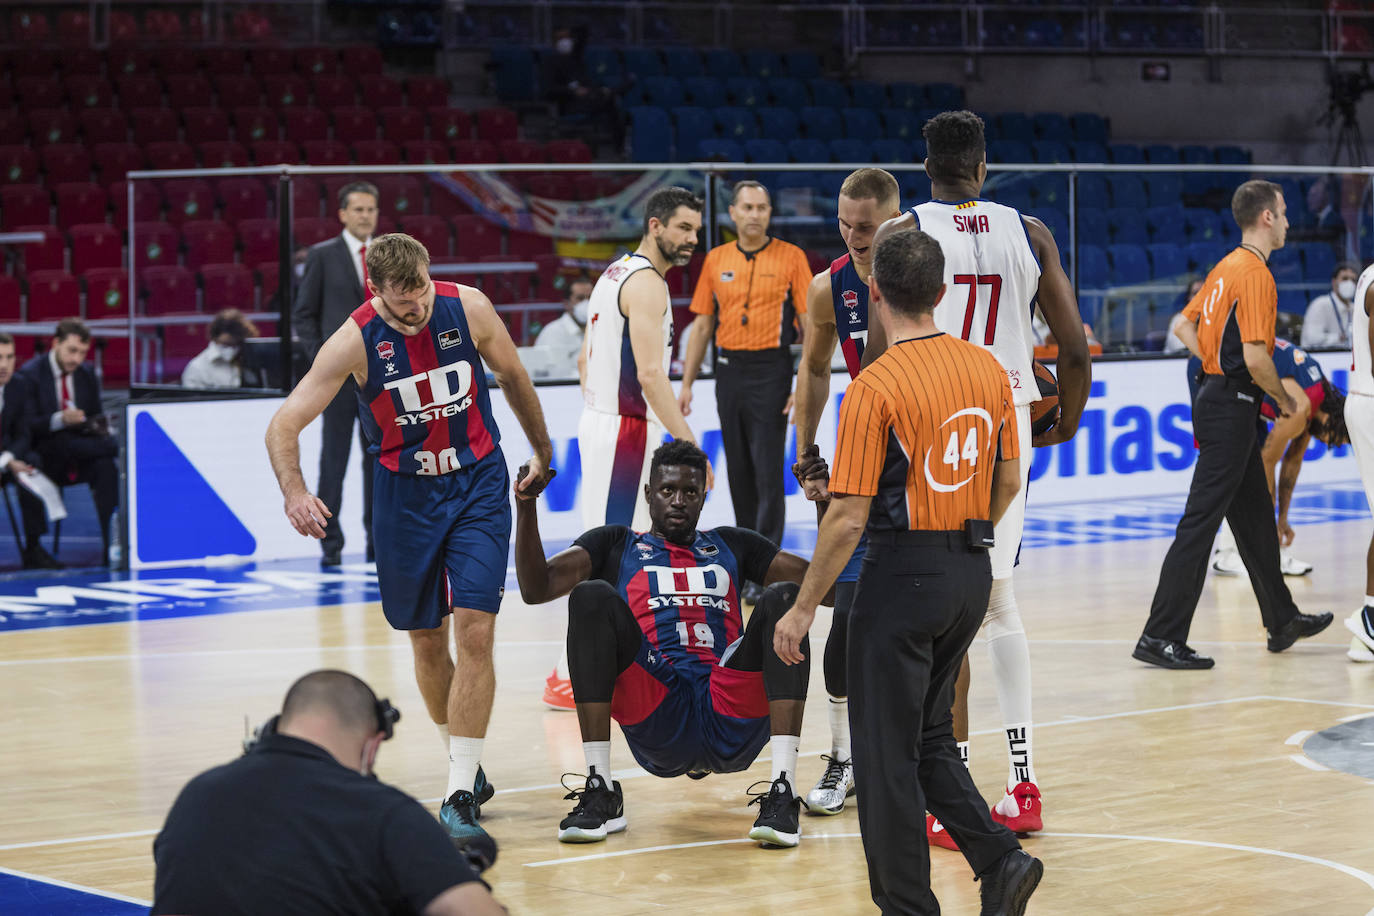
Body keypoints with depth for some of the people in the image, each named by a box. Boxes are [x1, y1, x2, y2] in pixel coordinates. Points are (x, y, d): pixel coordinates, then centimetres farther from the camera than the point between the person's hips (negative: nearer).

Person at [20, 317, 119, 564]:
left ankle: (111, 542, -35)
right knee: (65, 443, -38)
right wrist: (60, 420, -28)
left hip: (80, 459, 3)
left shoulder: (87, 375, 11)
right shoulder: (30, 374, -5)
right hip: (47, 458, -3)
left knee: (106, 467, -31)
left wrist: (99, 425, -9)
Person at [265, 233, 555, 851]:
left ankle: (459, 796, -14)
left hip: (478, 483, -1)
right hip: (405, 492, 1)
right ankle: (466, 764, 31)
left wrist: (542, 453, 17)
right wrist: (294, 493, -35)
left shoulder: (469, 308, -13)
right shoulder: (356, 340, -17)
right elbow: (284, 424, -17)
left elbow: (512, 376, 7)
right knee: (427, 641, 9)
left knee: (474, 631, -14)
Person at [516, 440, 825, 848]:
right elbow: (536, 588, 7)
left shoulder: (731, 545, 29)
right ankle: (601, 794, -23)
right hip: (655, 723, -1)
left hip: (731, 723, 1)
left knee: (784, 598, -19)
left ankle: (781, 793, -31)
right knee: (592, 596, -19)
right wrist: (526, 508, -5)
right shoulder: (615, 544, 24)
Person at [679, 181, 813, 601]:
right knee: (739, 471, 9)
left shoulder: (791, 257, -2)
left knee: (768, 472, -8)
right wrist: (686, 384, 10)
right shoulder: (716, 260, 9)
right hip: (729, 372, 4)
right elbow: (702, 325, 14)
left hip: (771, 370, -4)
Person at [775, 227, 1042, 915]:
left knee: (887, 755, 4)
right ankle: (1001, 859, 9)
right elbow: (1009, 481, 12)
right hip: (974, 573, 7)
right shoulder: (988, 369, 3)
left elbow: (848, 517, -16)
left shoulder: (875, 387, -16)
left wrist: (804, 609, -8)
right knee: (930, 739, 20)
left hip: (903, 575, -7)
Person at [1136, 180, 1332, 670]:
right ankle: (1161, 637, -9)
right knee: (1200, 521, -9)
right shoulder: (1255, 274, -16)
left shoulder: (1227, 267, 12)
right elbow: (1256, 358, -23)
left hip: (1217, 394, 10)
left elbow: (1185, 325, 19)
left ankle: (1282, 620, 29)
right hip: (1233, 406, -10)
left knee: (1256, 516, 18)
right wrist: (1285, 399, -7)